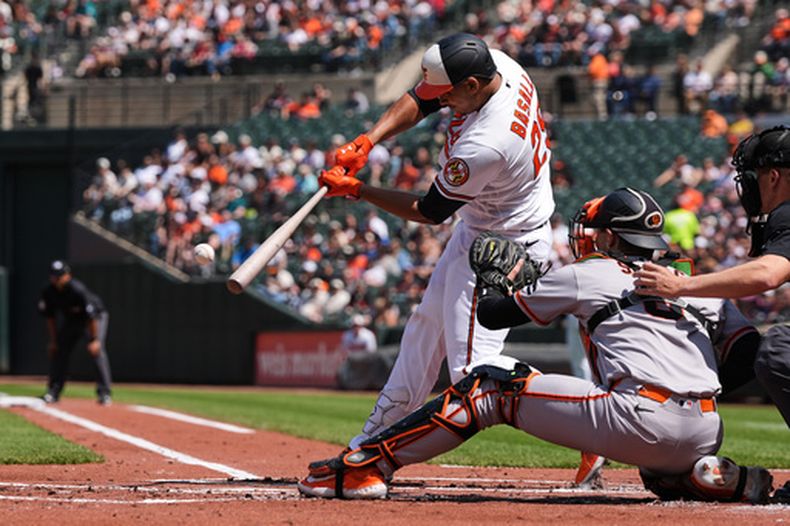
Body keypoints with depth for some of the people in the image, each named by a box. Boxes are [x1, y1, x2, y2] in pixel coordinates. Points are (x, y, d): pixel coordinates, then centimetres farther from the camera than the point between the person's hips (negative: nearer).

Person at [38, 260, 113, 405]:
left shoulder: (78, 290, -35)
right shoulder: (48, 293, -17)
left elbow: (92, 316, -29)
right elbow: (50, 317, -2)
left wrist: (95, 340, -26)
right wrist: (53, 341, -1)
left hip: (96, 316, -6)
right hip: (70, 320, 6)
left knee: (97, 351, -21)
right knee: (58, 351, 2)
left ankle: (104, 393, -21)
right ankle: (53, 392, 12)